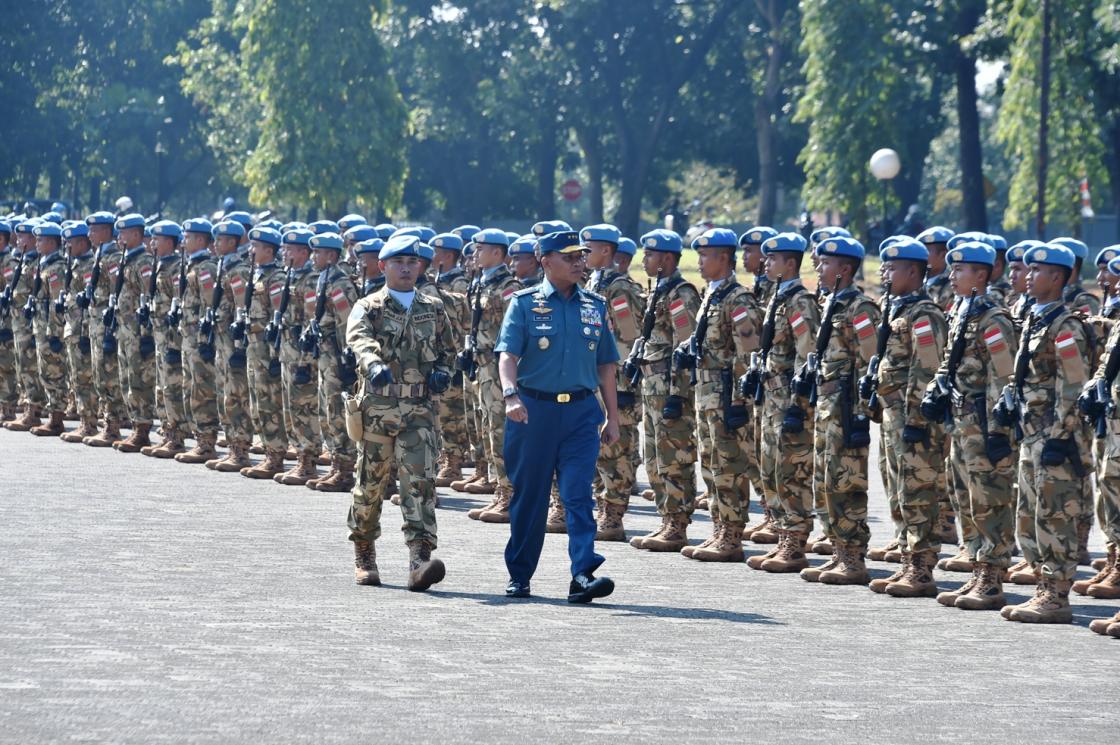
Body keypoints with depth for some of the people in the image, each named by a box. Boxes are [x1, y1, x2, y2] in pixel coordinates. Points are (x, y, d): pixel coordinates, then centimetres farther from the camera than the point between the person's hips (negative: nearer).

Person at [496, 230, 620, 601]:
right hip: (534, 409, -2)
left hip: (581, 411, 2)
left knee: (579, 494, -9)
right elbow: (507, 354, -9)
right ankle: (519, 575, 18)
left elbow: (605, 365, 16)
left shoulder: (595, 306, 11)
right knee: (529, 495, 6)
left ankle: (583, 574, -18)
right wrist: (511, 395, -27)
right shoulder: (525, 303, 1)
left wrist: (613, 416, 12)